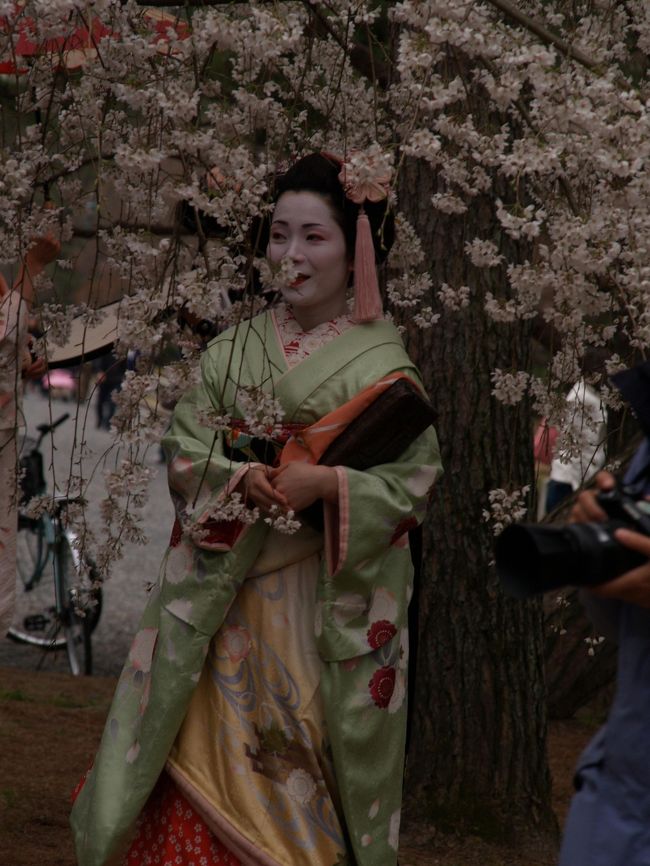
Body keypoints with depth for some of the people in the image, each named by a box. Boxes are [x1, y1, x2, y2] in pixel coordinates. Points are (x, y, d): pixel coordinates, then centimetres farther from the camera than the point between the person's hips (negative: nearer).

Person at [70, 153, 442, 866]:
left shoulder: (381, 361, -2)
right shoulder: (234, 349, 9)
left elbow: (414, 478, -6)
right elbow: (183, 441, 4)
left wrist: (327, 484, -21)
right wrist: (235, 476, -17)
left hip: (324, 600, -3)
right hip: (224, 590, 3)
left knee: (301, 766, -1)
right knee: (207, 753, -1)